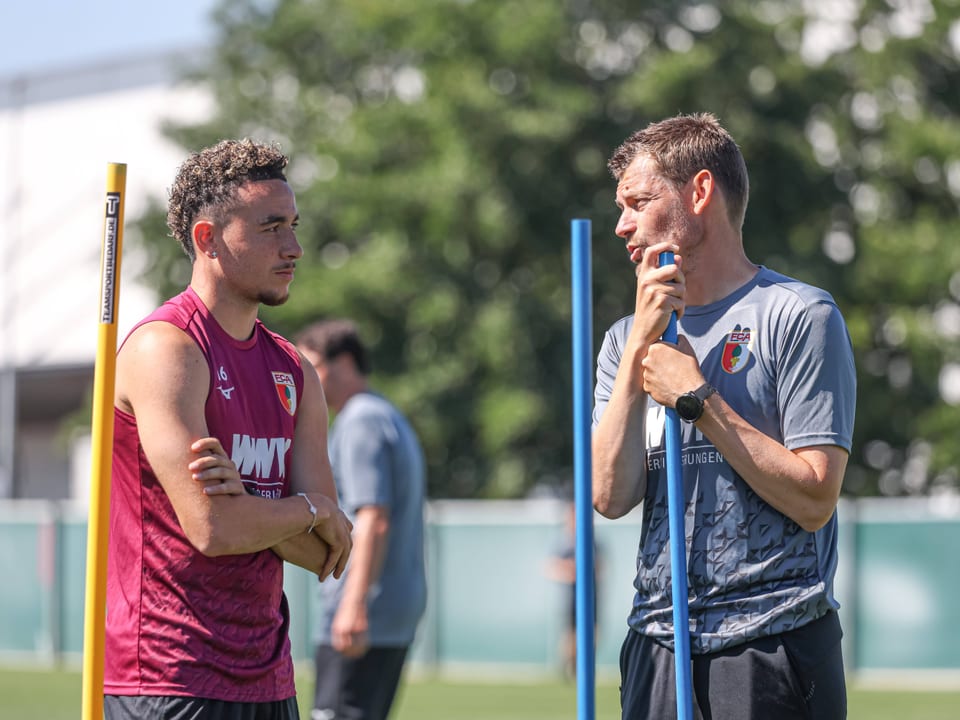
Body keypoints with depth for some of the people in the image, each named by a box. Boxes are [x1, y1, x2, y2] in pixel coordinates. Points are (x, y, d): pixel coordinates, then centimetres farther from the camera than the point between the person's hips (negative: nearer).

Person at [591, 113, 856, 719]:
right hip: (657, 644, 5)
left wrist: (696, 398, -11)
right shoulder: (626, 339, 15)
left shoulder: (800, 316, -3)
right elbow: (612, 496, -1)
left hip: (776, 643, -5)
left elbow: (814, 499, -11)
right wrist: (641, 345, -6)